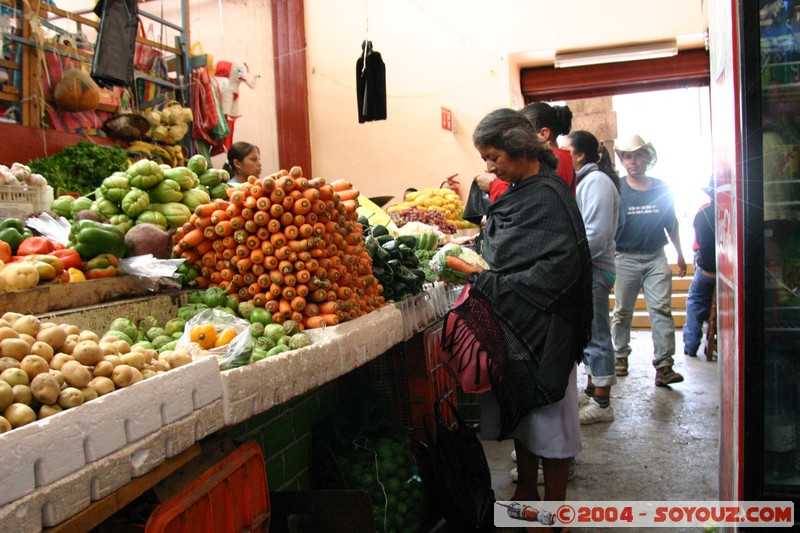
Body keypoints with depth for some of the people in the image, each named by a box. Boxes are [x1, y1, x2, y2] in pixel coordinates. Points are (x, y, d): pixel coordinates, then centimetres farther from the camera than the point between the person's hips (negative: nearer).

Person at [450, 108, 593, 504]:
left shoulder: (549, 195, -16)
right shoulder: (517, 192, 11)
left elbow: (560, 266, -23)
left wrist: (488, 282, -21)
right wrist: (477, 269, 2)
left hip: (545, 328, -9)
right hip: (514, 324, 9)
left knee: (548, 417, 5)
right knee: (521, 413, 18)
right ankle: (526, 492, 35)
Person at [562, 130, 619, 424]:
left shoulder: (597, 181, -13)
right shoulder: (584, 181, 17)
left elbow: (596, 235, -22)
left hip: (594, 271, -10)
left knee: (595, 336, -3)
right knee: (588, 334, 16)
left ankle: (602, 404, 5)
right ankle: (592, 391, 28)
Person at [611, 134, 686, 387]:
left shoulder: (662, 189, 7)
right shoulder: (617, 190, 0)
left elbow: (672, 224, 15)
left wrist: (680, 255, 19)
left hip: (656, 257, 1)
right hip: (626, 258, -1)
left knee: (662, 309, -7)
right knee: (622, 311, 8)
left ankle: (664, 365, -7)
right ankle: (621, 356, 25)